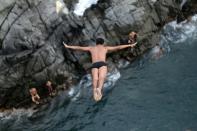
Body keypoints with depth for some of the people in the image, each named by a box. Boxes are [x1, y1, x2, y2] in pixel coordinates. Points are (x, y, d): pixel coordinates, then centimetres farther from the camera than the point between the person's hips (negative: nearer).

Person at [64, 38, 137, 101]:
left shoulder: (91, 48, 33)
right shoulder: (105, 48, 30)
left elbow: (79, 48, 39)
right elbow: (118, 47, 31)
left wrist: (68, 46, 51)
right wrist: (130, 45, 37)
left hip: (94, 65, 2)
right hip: (102, 64, -1)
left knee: (95, 78, -21)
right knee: (101, 77, -24)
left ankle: (95, 89, -53)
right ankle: (99, 88, -55)